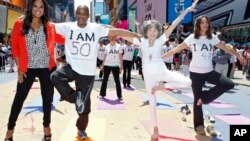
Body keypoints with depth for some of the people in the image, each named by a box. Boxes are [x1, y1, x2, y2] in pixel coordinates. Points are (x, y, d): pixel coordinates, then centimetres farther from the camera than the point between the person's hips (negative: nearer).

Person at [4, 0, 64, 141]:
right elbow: (15, 46, 0)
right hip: (27, 68, -1)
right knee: (19, 97, 7)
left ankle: (47, 126, 31)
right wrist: (19, 67, -3)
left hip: (46, 68, 1)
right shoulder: (20, 24, -1)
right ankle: (10, 128, 24)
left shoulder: (50, 26, 1)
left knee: (47, 97, 11)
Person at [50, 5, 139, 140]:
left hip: (87, 72, -1)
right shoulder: (67, 27, -2)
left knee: (84, 103, 9)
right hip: (71, 67, 1)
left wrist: (136, 35, -5)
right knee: (55, 77, -31)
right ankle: (75, 97, -5)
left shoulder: (96, 28, -5)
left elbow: (116, 31, -5)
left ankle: (81, 128, 37)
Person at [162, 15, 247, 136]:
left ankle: (204, 97, -2)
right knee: (197, 99, 2)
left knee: (229, 84, -17)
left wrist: (239, 56, 17)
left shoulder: (212, 38, 4)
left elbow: (226, 48, 13)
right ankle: (199, 126, 19)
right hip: (195, 72, -4)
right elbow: (176, 49, -8)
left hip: (209, 72, 4)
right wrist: (160, 57, -13)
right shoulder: (192, 38, -6)